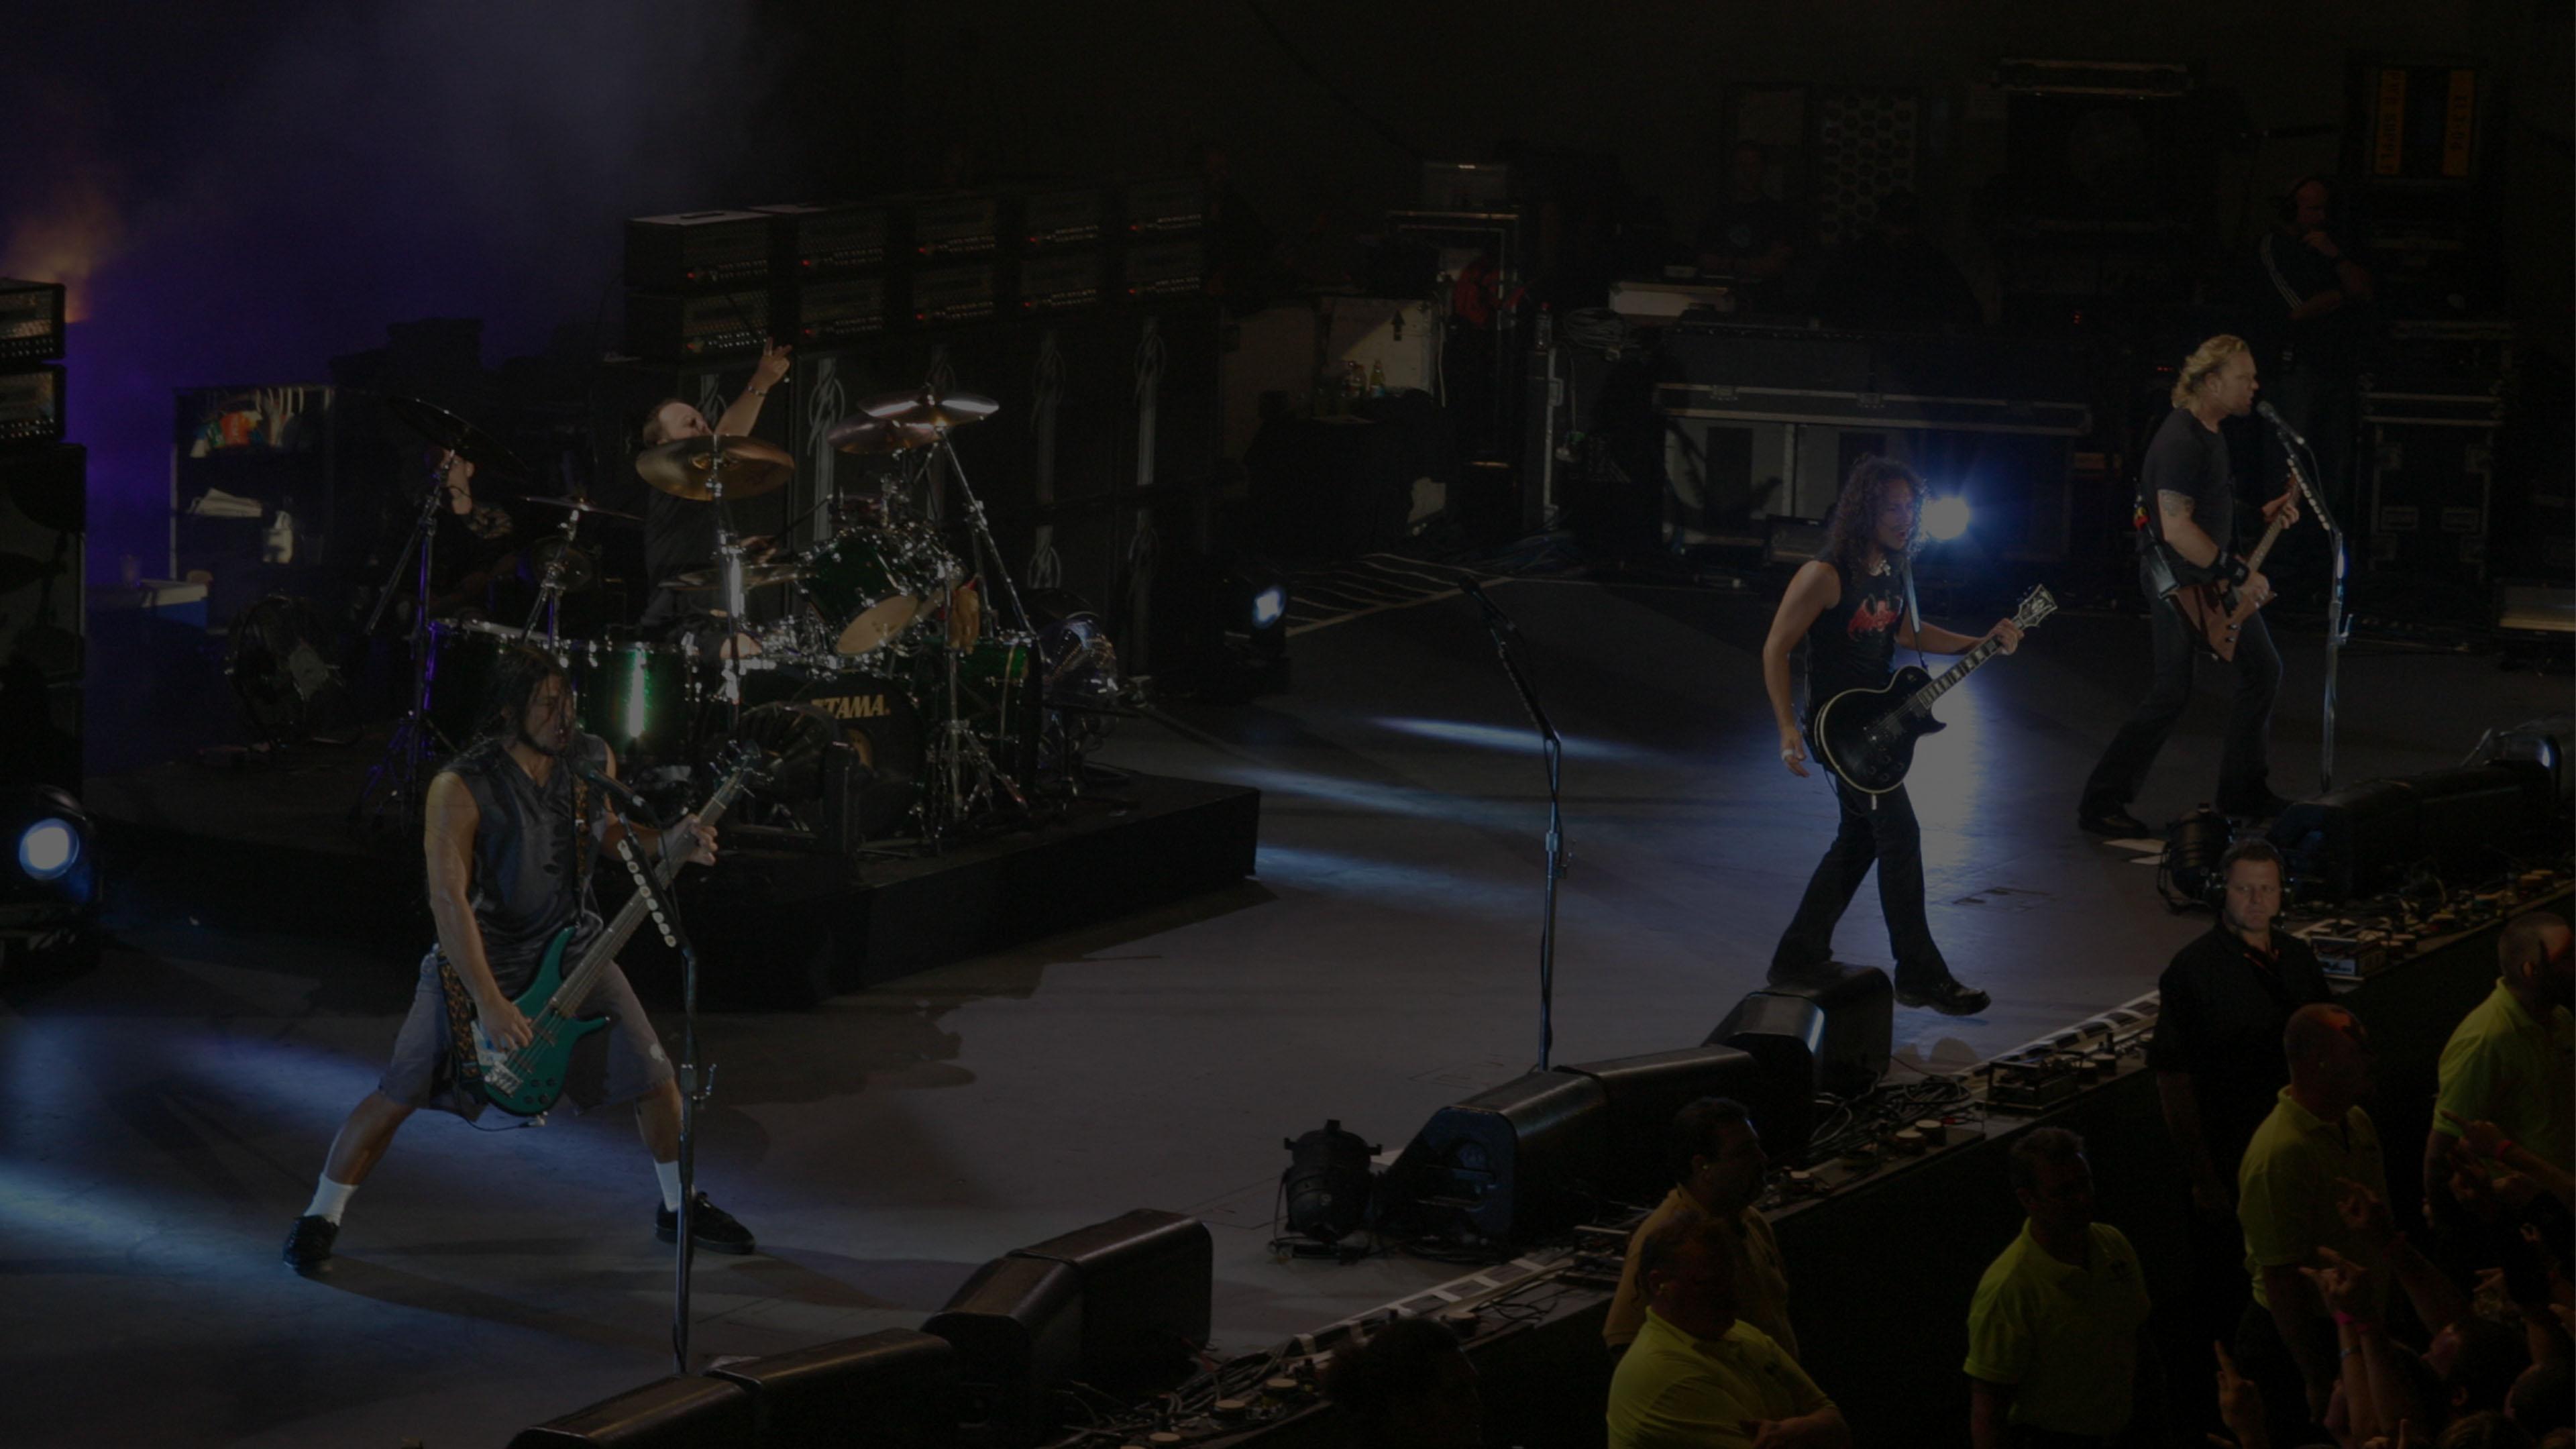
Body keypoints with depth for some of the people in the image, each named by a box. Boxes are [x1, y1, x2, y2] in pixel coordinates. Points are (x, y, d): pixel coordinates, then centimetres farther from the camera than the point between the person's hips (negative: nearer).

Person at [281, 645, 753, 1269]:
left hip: (572, 950, 5)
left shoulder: (592, 760, -6)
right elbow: (448, 898, -26)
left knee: (655, 1078, 4)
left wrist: (667, 845, -7)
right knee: (398, 1095, -6)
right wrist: (489, 1002, -30)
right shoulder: (461, 789, -24)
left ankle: (678, 1209, 27)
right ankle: (320, 1219, 10)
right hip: (480, 958, -5)